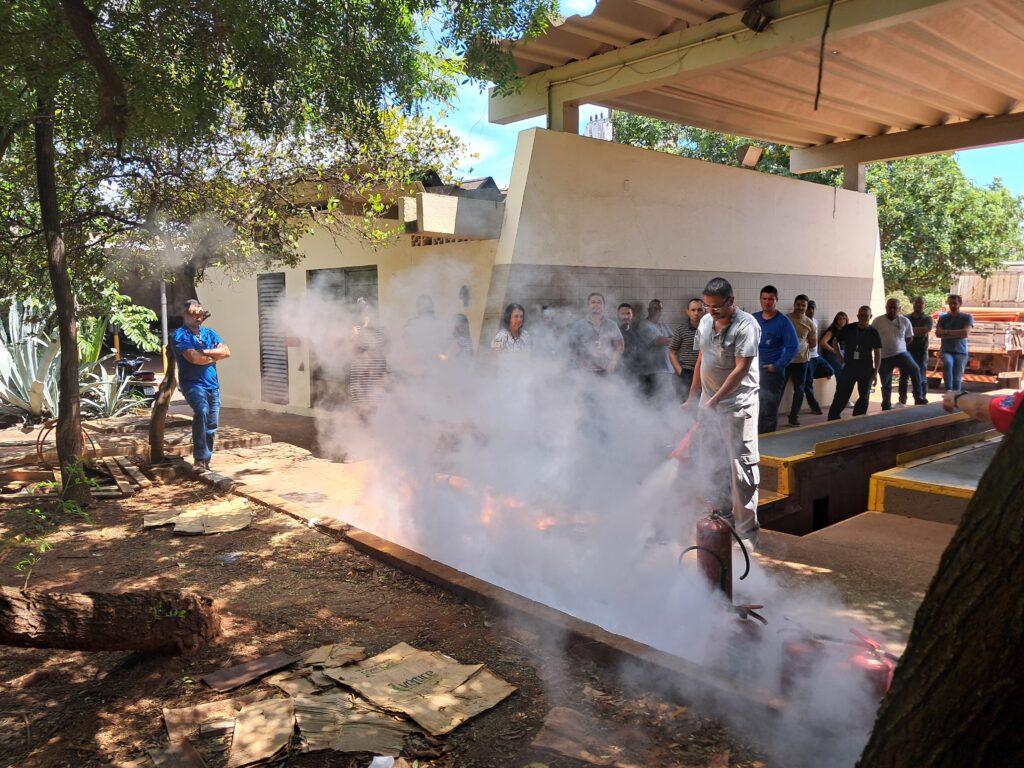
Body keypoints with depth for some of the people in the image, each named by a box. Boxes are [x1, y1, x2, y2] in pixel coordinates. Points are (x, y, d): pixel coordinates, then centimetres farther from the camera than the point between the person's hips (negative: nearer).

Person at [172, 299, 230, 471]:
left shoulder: (209, 333, 15)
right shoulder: (181, 335, -3)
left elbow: (227, 352, 2)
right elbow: (194, 358, -17)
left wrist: (205, 352, -10)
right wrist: (215, 357, -1)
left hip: (212, 385, 6)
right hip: (193, 384, -6)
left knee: (212, 425, 8)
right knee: (201, 411, -32)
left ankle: (205, 462, 22)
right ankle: (200, 459, -32)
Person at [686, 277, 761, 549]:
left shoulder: (745, 325, -13)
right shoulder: (705, 322, 9)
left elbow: (741, 369, -17)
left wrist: (716, 399, -19)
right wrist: (693, 397, 15)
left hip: (737, 405, -7)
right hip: (708, 404, 7)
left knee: (741, 468, -4)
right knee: (715, 465, 13)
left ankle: (747, 531, 2)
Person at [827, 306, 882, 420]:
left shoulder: (873, 332, -2)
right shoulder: (848, 329, 0)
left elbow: (878, 353, -1)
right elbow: (835, 342, 13)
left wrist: (875, 371, -6)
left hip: (866, 369, 0)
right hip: (849, 367, 0)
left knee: (864, 397, 6)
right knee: (841, 395, -1)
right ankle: (832, 420, 3)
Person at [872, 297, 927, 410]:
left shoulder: (905, 321, 0)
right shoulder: (878, 321, -3)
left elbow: (909, 338, 12)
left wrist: (898, 345, 7)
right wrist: (883, 346, 5)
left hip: (901, 353, 0)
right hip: (884, 357, 0)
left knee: (915, 369, -24)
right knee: (886, 384, 6)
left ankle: (918, 398, -19)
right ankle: (886, 407, 19)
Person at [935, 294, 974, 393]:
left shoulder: (967, 317, 5)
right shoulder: (943, 318, 11)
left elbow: (965, 332, -11)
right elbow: (938, 333, -3)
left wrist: (947, 332, -6)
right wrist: (957, 334, -8)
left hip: (961, 352, 0)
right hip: (946, 350, 0)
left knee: (957, 377, -4)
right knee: (948, 363, -32)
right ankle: (948, 390, -34)